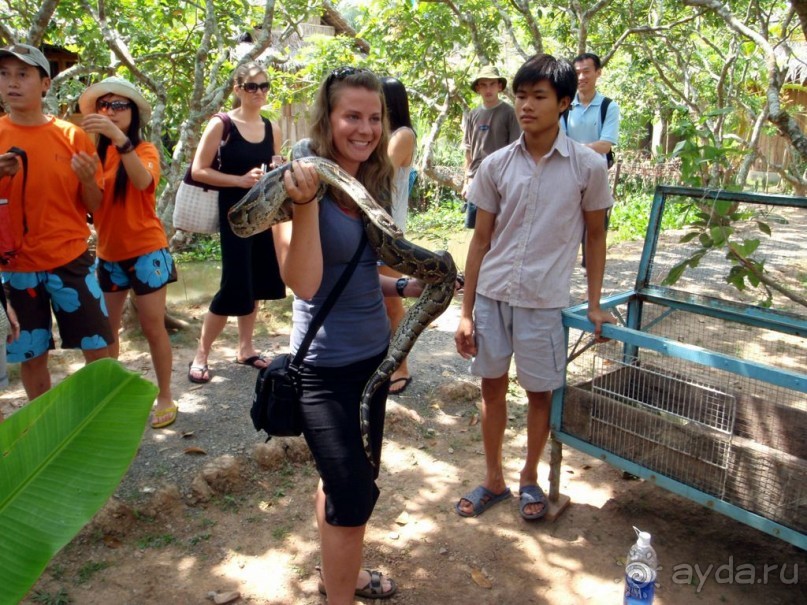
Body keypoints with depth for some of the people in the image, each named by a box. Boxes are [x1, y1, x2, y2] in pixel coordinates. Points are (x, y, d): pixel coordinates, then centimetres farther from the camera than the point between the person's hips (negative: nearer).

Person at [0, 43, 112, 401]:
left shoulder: (72, 136, 0)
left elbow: (94, 207, 4)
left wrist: (88, 178, -15)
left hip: (71, 260, 0)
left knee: (98, 349, 1)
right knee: (31, 356, 9)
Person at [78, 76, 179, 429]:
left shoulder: (145, 149, -8)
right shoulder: (95, 152, 4)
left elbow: (143, 181, -31)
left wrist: (119, 139, -42)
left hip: (145, 250, -5)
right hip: (108, 253, 5)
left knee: (153, 327, 1)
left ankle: (165, 398, 13)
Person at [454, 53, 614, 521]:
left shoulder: (588, 166, -5)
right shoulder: (497, 165, 0)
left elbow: (596, 235, 5)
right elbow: (482, 239, 3)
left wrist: (595, 304, 1)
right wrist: (466, 312, 2)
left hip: (544, 300, -2)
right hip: (492, 294, 2)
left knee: (541, 393, 10)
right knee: (492, 386, 12)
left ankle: (530, 479, 34)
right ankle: (494, 480, 31)